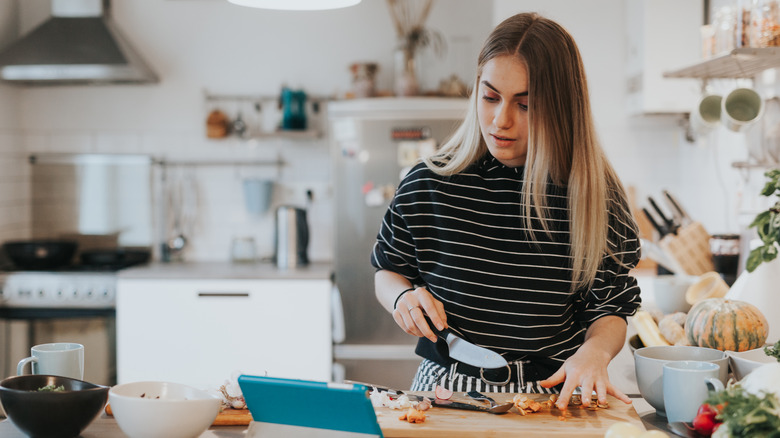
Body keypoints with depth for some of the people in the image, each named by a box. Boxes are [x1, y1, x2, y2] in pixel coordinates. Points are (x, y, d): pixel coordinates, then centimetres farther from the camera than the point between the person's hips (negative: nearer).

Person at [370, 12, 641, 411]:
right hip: (445, 390, 1)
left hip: (550, 398, -1)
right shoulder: (427, 185, 2)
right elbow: (388, 271, 18)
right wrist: (402, 295, -4)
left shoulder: (592, 195, 0)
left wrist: (594, 351, -12)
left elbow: (608, 310, 9)